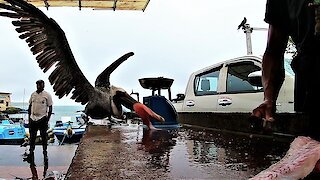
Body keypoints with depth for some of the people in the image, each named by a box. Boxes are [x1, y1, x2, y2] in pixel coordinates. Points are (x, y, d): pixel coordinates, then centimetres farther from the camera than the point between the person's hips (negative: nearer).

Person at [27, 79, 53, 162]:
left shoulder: (47, 95, -5)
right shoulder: (33, 94, 8)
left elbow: (50, 108, -3)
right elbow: (30, 106, 15)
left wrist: (47, 120, -9)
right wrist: (29, 117, 9)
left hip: (42, 119, -4)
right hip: (33, 118, 4)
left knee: (44, 137, 2)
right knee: (32, 136, 11)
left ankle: (45, 153, 11)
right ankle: (31, 152, 25)